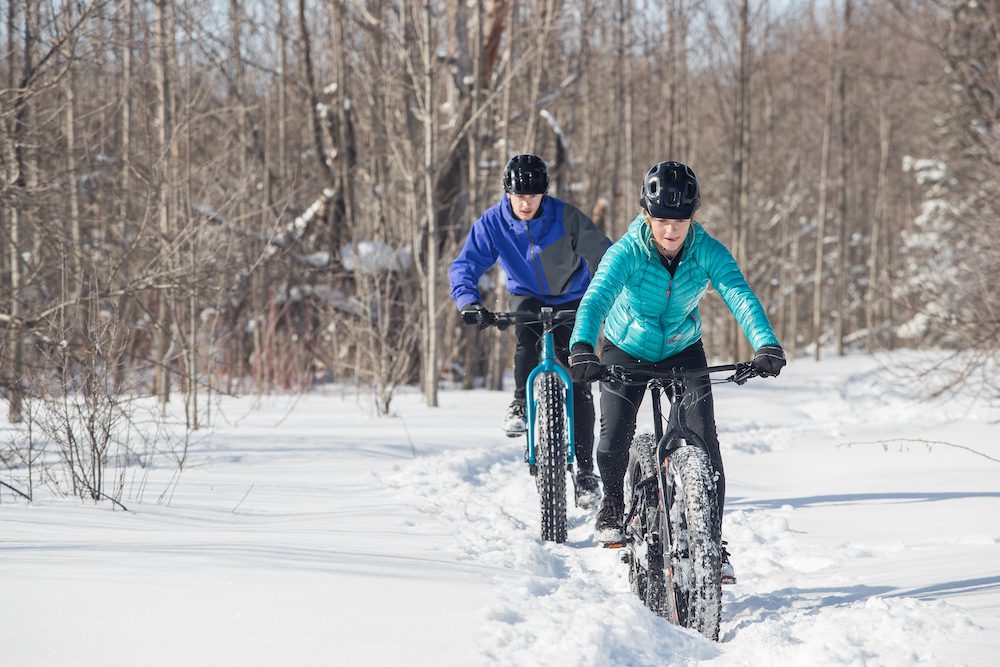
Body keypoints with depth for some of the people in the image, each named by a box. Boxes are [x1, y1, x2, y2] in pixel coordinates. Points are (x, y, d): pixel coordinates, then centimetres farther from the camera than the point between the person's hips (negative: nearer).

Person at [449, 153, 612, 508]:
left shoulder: (566, 216, -22)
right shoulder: (492, 222, -17)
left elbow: (603, 257, -19)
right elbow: (464, 266, -18)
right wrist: (469, 302, -36)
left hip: (572, 301, -1)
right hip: (528, 297, 1)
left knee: (579, 386, -8)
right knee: (526, 329, -36)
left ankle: (585, 472, -2)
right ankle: (521, 405, -19)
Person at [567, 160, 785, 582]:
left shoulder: (707, 251, -23)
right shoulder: (627, 252, -28)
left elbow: (741, 297, -35)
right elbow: (596, 298, -42)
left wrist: (766, 345, -54)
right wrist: (582, 349, -61)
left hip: (683, 351, 1)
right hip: (626, 351, -1)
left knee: (705, 444, -12)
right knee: (614, 443, -16)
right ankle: (614, 505, 18)